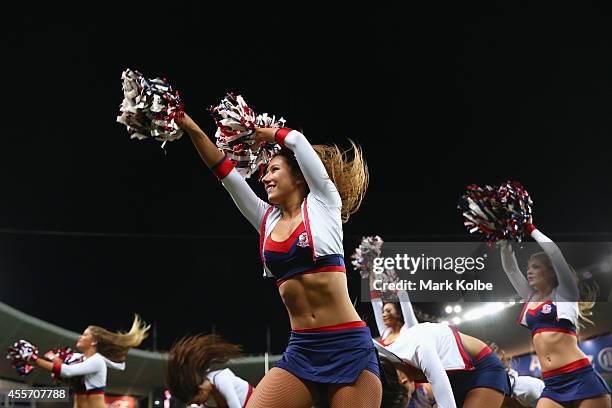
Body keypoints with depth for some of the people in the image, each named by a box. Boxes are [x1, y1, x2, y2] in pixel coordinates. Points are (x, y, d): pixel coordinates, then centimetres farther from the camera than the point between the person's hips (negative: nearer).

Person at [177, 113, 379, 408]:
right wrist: (190, 127, 8)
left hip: (348, 347, -5)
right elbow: (225, 171, 11)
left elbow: (295, 140, -1)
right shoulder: (266, 219, 16)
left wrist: (267, 134, 17)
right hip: (301, 350, 5)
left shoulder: (323, 203, 4)